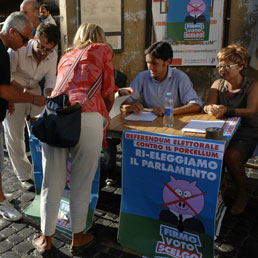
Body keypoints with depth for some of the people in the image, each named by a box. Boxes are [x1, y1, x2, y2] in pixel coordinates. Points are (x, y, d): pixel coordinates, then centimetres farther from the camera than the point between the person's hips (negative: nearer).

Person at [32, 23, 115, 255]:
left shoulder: (65, 57, 32)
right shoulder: (103, 50, 19)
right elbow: (108, 92, 13)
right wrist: (104, 116, 32)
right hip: (87, 116, -4)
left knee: (52, 182, 12)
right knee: (82, 183, 9)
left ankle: (46, 239, 28)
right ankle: (78, 238, 26)